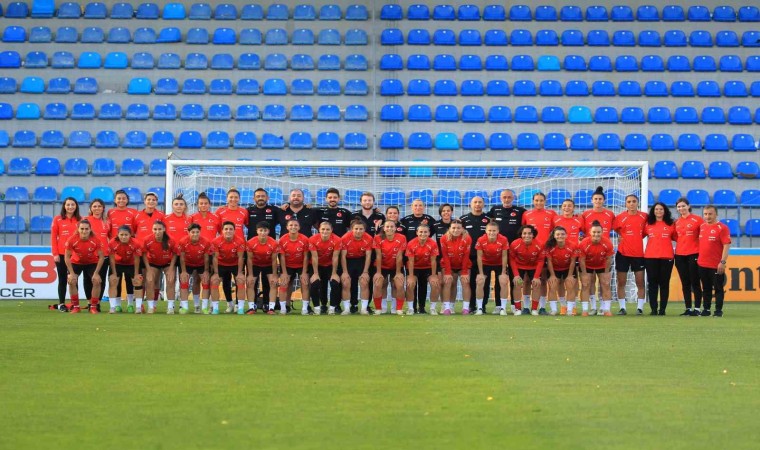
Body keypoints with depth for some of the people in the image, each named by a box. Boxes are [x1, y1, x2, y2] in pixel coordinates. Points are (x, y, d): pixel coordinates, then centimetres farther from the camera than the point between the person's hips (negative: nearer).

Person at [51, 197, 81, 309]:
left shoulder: (80, 220, 5)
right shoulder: (57, 219, 2)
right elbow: (53, 237, 1)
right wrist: (55, 253, -6)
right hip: (61, 254, -1)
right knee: (62, 279, 4)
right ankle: (61, 304, 9)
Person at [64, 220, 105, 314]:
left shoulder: (96, 240, -27)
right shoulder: (72, 240, -28)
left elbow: (101, 257, -17)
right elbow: (67, 257, -18)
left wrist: (96, 273, -21)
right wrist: (71, 273, -22)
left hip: (92, 263, 0)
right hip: (76, 262, 0)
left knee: (97, 281, -16)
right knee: (72, 281, -17)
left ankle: (93, 307, -1)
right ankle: (75, 306, -2)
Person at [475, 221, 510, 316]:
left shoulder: (503, 240, -25)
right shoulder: (481, 240, -26)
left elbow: (504, 256, -15)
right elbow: (479, 257, -16)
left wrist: (503, 273, -14)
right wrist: (481, 273, -15)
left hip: (499, 264, 0)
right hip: (485, 263, 0)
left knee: (504, 282, -14)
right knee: (479, 282, -13)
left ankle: (503, 308, -4)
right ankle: (479, 308, -4)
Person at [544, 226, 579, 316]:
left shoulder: (573, 245, -26)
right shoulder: (549, 246, -26)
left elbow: (572, 261, -16)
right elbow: (549, 261, -16)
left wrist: (570, 275, -12)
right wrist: (552, 275, -13)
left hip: (568, 268, 0)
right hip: (554, 269, 0)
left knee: (571, 285, -8)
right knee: (552, 286, -7)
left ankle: (570, 309, -4)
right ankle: (553, 309, 0)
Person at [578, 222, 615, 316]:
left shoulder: (607, 243, -27)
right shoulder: (584, 244, -31)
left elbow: (608, 259, -13)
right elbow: (581, 260, -20)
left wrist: (606, 273, -8)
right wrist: (584, 274, -16)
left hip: (602, 265, 2)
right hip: (587, 266, -2)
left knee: (606, 285, -2)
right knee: (585, 285, -6)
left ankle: (607, 309, 4)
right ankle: (585, 310, -2)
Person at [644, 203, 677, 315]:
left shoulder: (670, 224, 6)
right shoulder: (648, 224, 8)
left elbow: (676, 238, 9)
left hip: (666, 257, -1)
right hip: (650, 257, 1)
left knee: (664, 283, 1)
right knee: (652, 283, 1)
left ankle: (662, 309, 4)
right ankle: (654, 309, 3)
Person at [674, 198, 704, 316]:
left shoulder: (697, 219, -5)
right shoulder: (676, 222, 10)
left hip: (694, 254, -5)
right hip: (680, 255, 5)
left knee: (695, 283, -2)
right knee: (685, 283, 7)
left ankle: (697, 308, 0)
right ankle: (688, 308, 11)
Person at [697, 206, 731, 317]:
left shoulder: (722, 228, -10)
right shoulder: (702, 227, 10)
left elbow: (726, 245, -14)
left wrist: (723, 262, -19)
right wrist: (698, 258, 15)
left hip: (716, 266, -6)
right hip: (702, 264, 6)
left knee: (718, 288, 0)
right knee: (706, 288, 13)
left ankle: (718, 310, 4)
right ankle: (706, 309, 19)